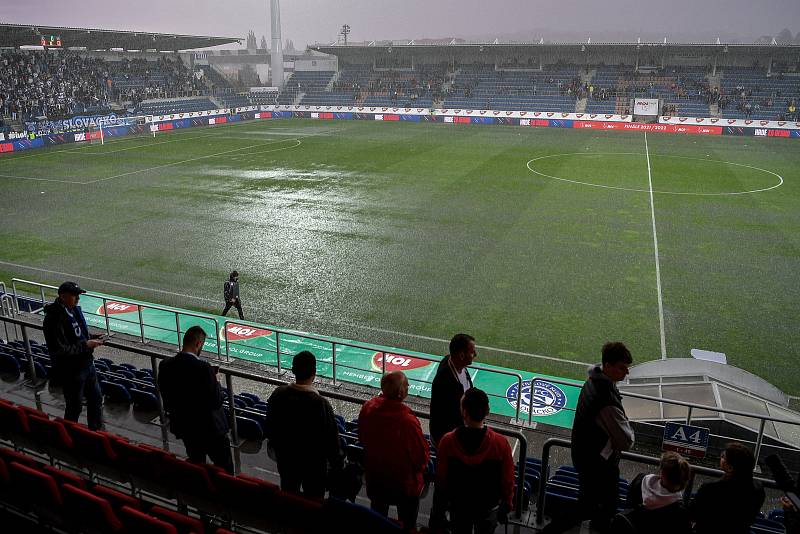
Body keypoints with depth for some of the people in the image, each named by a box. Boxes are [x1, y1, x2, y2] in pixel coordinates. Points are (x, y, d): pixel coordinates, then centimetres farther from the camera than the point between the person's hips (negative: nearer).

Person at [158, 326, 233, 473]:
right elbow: (217, 401, -23)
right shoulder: (204, 368, -27)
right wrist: (215, 381, -7)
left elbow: (166, 397, 4)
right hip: (210, 428, -6)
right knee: (225, 471, 13)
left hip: (184, 428, 6)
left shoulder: (165, 365, -9)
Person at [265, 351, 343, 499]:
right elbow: (331, 437, -19)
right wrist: (337, 463, -4)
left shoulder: (278, 394, -15)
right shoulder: (320, 403, -28)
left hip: (285, 459, 4)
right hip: (313, 464, -4)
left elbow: (269, 426, 0)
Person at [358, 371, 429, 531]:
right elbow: (422, 455, -21)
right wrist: (419, 468, 1)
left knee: (378, 514, 29)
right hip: (404, 481, -5)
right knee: (407, 522, 20)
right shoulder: (408, 421, -36)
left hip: (375, 477, 5)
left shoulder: (368, 408, -20)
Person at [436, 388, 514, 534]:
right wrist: (506, 503, 6)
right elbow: (508, 480, -14)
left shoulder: (447, 441, -25)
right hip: (489, 507, 0)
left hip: (458, 506, 1)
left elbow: (441, 477, -11)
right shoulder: (500, 443, -27)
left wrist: (446, 498, 9)